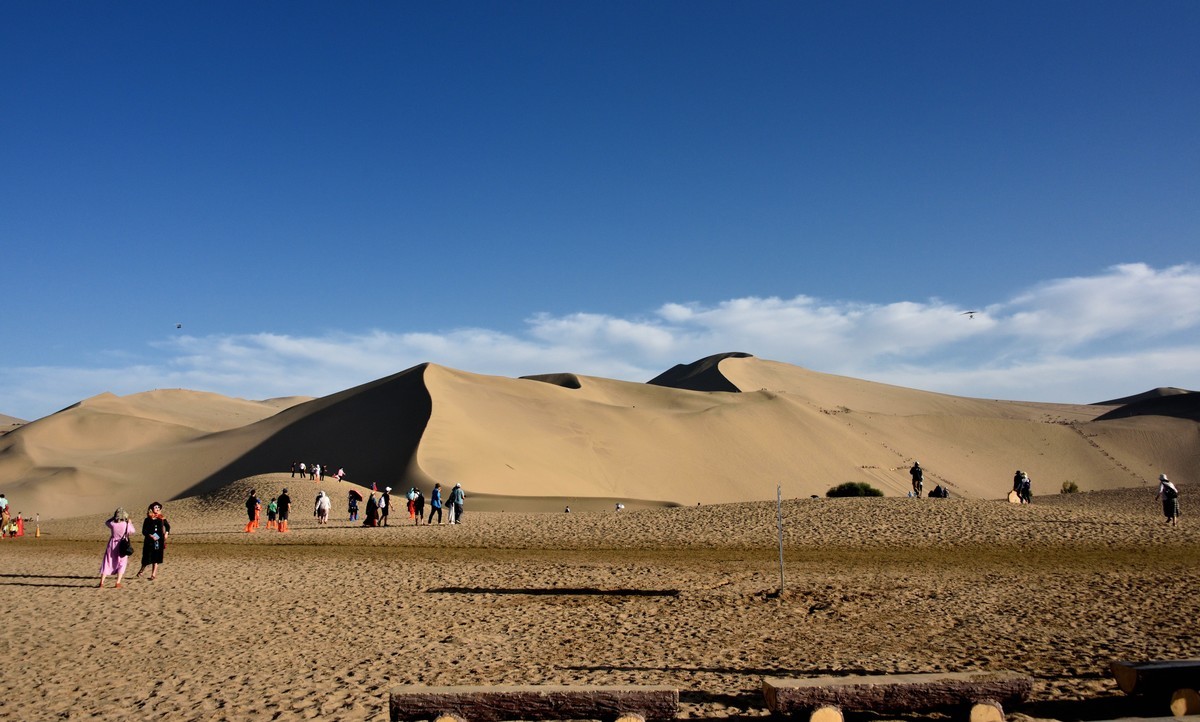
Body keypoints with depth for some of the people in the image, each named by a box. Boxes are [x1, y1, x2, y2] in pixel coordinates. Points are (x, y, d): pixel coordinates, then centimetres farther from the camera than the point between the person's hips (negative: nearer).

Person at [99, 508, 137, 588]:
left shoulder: (112, 524, -11)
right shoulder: (127, 525, -13)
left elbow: (106, 522, 13)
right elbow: (134, 531, 7)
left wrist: (114, 517, 15)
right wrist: (130, 523, 18)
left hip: (112, 546, 1)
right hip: (122, 547, -1)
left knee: (107, 564, 12)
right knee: (121, 564, 12)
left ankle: (102, 583, 13)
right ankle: (118, 583, 4)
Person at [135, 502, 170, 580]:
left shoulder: (162, 518, 6)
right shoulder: (147, 520, -1)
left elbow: (168, 526, 22)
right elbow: (144, 531, -3)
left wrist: (166, 533, 5)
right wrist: (151, 536, -17)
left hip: (159, 541, 2)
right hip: (149, 541, -2)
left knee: (156, 558, 2)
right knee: (147, 558, -2)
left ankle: (154, 574, 7)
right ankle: (141, 570, 24)